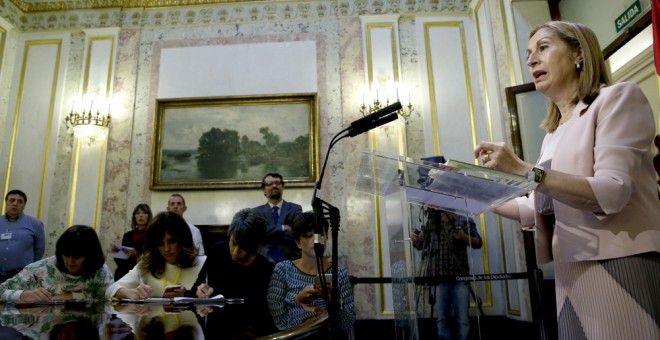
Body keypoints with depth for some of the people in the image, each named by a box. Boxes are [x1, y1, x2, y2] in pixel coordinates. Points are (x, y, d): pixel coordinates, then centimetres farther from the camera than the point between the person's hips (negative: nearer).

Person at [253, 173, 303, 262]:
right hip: (266, 261, 1)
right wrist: (282, 228, -11)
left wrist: (269, 234, -6)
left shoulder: (295, 209, 5)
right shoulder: (257, 211, 9)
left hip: (291, 261, 0)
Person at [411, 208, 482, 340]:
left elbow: (478, 243, 5)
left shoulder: (464, 221, 3)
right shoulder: (430, 223, 9)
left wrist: (465, 237, -14)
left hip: (460, 277, -1)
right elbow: (421, 244, 10)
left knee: (463, 319, 2)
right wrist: (415, 240, -12)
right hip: (439, 277, 2)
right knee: (442, 318, 7)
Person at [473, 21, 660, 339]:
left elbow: (613, 192, -18)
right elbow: (542, 208, 15)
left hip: (621, 269, -6)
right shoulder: (554, 133, 15)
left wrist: (526, 171, -26)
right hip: (572, 274, 7)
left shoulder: (618, 97, -4)